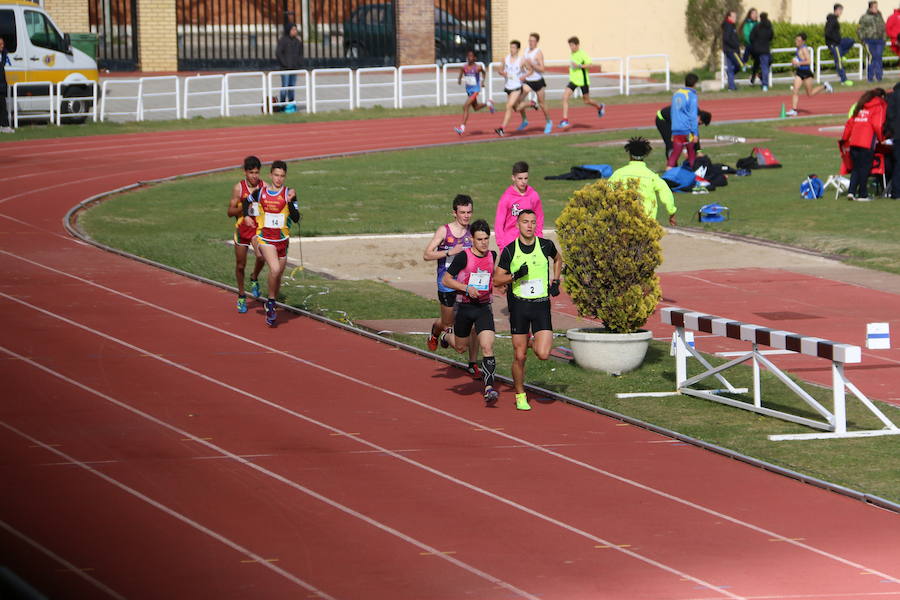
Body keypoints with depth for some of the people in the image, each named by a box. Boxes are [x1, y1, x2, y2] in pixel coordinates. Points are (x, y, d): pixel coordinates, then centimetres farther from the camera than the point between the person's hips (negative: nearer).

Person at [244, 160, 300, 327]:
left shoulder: (288, 194, -2)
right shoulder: (260, 192, 0)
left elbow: (296, 219, -8)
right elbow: (247, 202, 20)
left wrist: (290, 202, -21)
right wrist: (247, 217, 6)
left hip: (282, 239, 2)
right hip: (264, 237, -2)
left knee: (278, 276, 13)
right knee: (275, 269, -25)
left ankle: (270, 308, 33)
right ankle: (271, 303, -7)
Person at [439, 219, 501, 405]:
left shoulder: (492, 256, 1)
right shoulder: (463, 257, -14)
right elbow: (445, 280, -11)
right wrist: (466, 288, -21)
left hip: (484, 307, 2)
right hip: (464, 307, -2)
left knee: (487, 347, -16)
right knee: (461, 347, 16)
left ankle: (489, 387, -17)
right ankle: (447, 336, 52)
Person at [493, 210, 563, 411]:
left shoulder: (546, 246, 0)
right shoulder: (509, 251, -3)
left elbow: (557, 259, 23)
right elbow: (497, 280, 1)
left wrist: (555, 281, 12)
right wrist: (515, 276, -16)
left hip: (542, 304, 1)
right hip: (519, 305, -1)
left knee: (543, 354, -12)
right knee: (520, 356, 2)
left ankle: (534, 342, 23)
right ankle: (520, 396, 20)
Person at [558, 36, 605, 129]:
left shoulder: (582, 54, -14)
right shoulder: (572, 55, 8)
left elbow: (589, 64, -21)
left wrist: (579, 66, -29)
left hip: (582, 80, -6)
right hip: (573, 80, 6)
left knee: (586, 100, 8)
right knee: (565, 96, -14)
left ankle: (600, 106, 41)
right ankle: (565, 120, -15)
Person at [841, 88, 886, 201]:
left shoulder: (860, 106, 19)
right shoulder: (879, 107, 2)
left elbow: (850, 123, 18)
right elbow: (877, 125, -9)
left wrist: (844, 139, 24)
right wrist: (881, 138, 6)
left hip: (854, 141, 6)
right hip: (867, 142, -6)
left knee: (856, 168, 14)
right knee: (865, 168, 0)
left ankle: (851, 191, 4)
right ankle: (862, 195, 2)